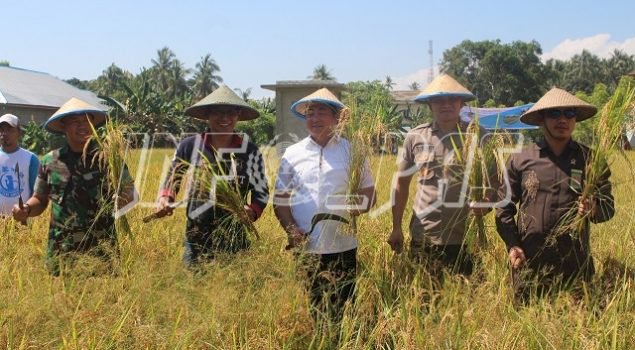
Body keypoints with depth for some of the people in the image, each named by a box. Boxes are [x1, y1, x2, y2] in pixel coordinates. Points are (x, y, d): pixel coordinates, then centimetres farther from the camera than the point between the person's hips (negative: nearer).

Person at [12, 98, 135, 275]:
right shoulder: (50, 161, 6)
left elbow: (130, 192, 2)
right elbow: (40, 200, 15)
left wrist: (123, 199, -19)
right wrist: (26, 209, -5)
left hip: (101, 247, -2)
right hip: (61, 249, 2)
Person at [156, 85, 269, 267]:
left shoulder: (250, 151, -4)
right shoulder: (190, 146, -2)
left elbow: (261, 192, 4)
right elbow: (172, 177, 14)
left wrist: (253, 211, -15)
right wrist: (165, 198, -3)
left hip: (234, 240, -1)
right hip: (196, 239, 1)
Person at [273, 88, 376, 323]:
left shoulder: (351, 151, 5)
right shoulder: (292, 154, 7)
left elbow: (369, 194, 8)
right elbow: (280, 200, 8)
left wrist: (354, 209, -13)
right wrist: (291, 230, -8)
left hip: (342, 248, -1)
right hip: (306, 249, 1)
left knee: (343, 311, 6)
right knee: (311, 311, 9)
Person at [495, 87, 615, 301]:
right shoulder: (520, 160, 2)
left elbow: (608, 206, 8)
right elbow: (504, 207, 6)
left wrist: (594, 209, -15)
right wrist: (511, 245, -5)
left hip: (575, 262, 1)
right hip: (528, 262, 0)